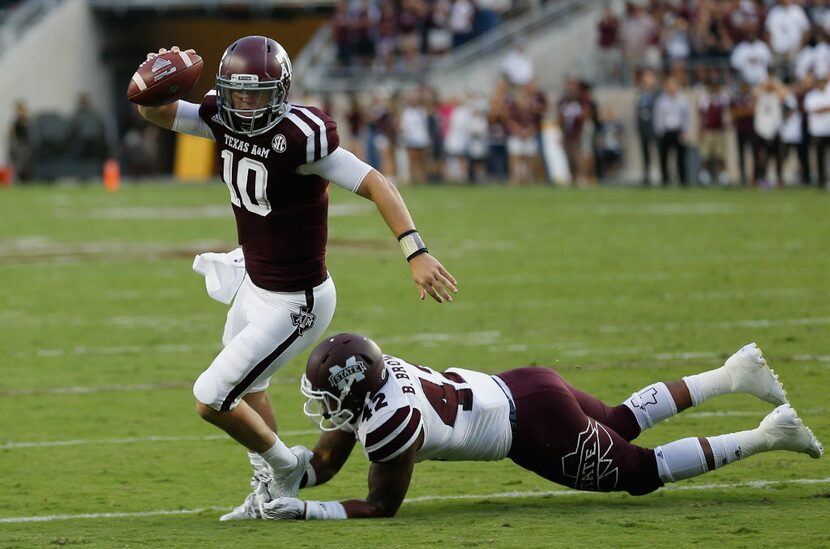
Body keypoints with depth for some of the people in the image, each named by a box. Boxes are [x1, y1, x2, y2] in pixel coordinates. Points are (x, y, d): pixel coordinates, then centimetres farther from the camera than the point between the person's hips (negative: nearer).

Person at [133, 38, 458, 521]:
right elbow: (156, 112, 0)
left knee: (212, 400, -4)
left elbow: (375, 184, -29)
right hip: (255, 288, 9)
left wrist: (417, 251, -39)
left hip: (294, 305, -9)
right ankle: (268, 492, 46)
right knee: (247, 390, 27)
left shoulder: (299, 136, -29)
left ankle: (285, 468, 20)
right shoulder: (223, 119, -8)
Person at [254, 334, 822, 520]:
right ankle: (731, 376, 37)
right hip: (521, 388, 8)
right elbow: (323, 462, 7)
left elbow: (382, 507, -20)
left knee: (640, 472, 9)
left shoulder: (391, 420, -29)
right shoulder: (368, 379, -5)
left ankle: (765, 437, 14)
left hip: (537, 426, -8)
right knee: (622, 423, 31)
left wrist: (304, 511, -24)